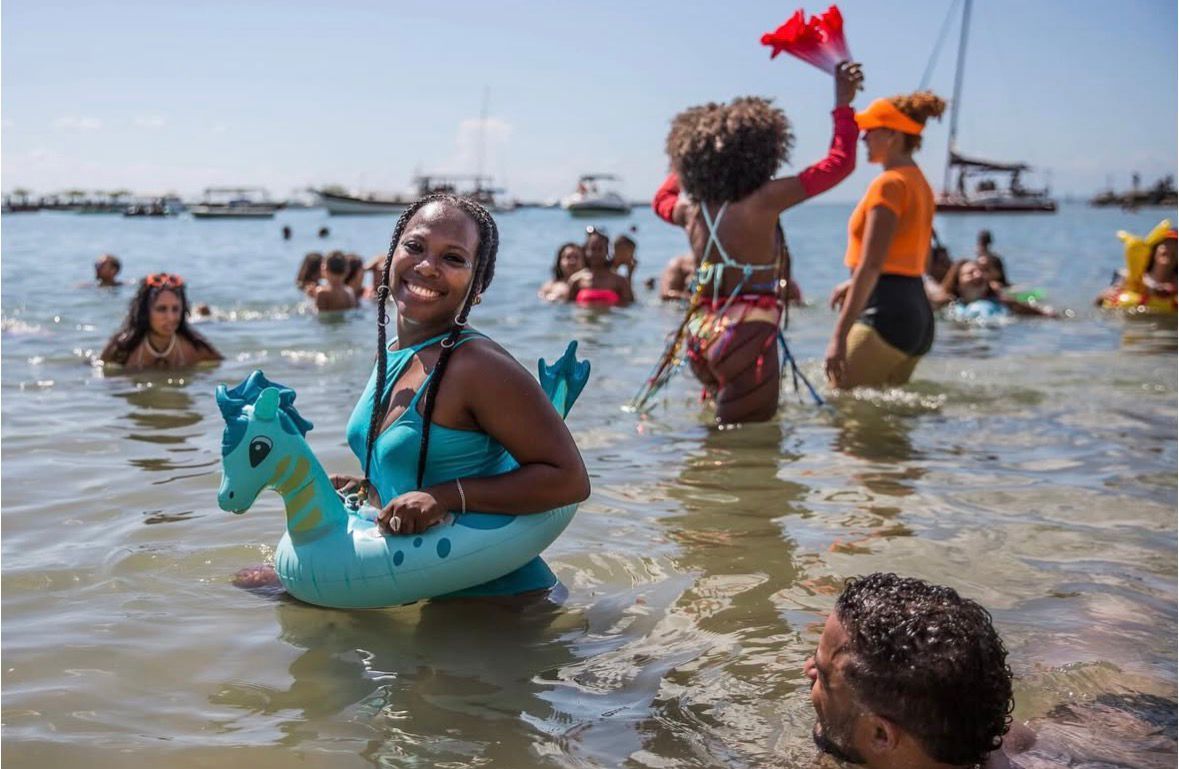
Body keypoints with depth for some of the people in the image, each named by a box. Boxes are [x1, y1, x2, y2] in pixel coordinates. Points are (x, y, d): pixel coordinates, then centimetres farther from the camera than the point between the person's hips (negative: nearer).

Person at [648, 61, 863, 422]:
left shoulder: (690, 207, 5)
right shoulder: (763, 201, -12)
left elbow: (662, 199, 33)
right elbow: (839, 162, -5)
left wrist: (689, 166, 35)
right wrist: (843, 104, 6)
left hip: (700, 329, 8)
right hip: (747, 333, -8)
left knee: (726, 429, 24)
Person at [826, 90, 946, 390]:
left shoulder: (889, 183, -13)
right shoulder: (921, 184, 17)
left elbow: (870, 265, -21)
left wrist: (839, 335, -23)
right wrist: (854, 284, 32)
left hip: (886, 313, -10)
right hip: (918, 312, 10)